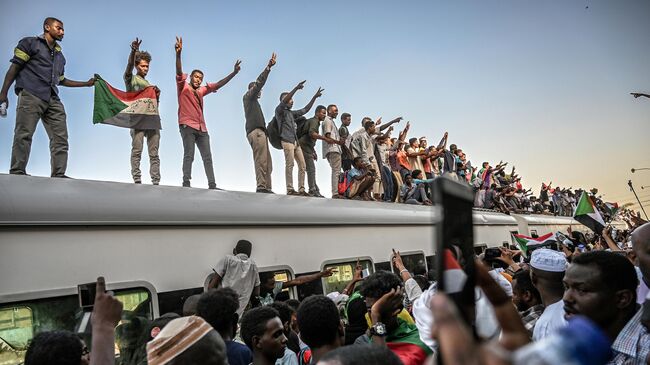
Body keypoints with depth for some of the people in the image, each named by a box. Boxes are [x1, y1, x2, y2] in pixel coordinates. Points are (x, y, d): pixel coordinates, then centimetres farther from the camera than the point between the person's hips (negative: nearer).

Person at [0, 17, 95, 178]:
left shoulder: (59, 55, 27)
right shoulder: (30, 43, 9)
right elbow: (14, 68, 3)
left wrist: (87, 83, 31)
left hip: (53, 100, 6)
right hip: (30, 95, -6)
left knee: (60, 138, -3)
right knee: (23, 135, -12)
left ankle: (58, 174, -3)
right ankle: (17, 172, -11)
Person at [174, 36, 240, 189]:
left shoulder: (201, 91, 21)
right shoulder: (183, 87, 6)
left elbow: (218, 85, 22)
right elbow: (179, 72, -11)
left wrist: (234, 73, 17)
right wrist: (178, 54, -28)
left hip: (202, 128, 6)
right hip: (187, 126, -6)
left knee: (207, 157, 2)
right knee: (189, 154, -15)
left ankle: (212, 185, 1)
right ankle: (186, 183, -17)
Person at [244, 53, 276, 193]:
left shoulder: (254, 102, 35)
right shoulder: (248, 96, 12)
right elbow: (259, 82, 0)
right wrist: (269, 66, -3)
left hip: (260, 131, 9)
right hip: (255, 131, -9)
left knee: (267, 162, -1)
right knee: (261, 160, -19)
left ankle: (267, 187, -7)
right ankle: (261, 186, -26)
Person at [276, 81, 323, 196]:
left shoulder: (291, 113, 27)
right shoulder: (279, 110, 6)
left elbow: (305, 110, 28)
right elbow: (284, 101, -12)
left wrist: (315, 97, 22)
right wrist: (296, 88, -21)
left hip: (296, 142, 8)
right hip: (287, 141, -8)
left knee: (302, 165, 1)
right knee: (290, 164, -15)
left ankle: (301, 189, 1)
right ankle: (290, 189, -16)